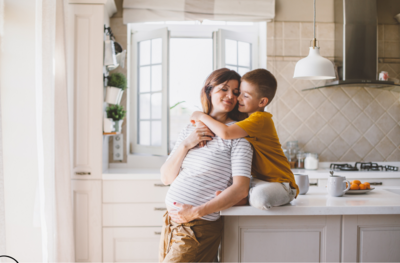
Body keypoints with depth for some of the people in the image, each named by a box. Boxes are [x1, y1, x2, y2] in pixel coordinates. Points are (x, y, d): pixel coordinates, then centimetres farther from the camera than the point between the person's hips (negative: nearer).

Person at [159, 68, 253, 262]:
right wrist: (185, 145, -8)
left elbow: (241, 189, -18)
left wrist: (196, 212, -21)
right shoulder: (190, 129, 10)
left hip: (199, 228, -6)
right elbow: (166, 178, 6)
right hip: (170, 220, 6)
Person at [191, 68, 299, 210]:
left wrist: (202, 116, -20)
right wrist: (203, 124, -4)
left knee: (260, 196, -35)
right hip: (258, 180, 7)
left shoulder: (260, 119, -23)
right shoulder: (244, 116, 8)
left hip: (280, 184, -7)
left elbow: (225, 133, -35)